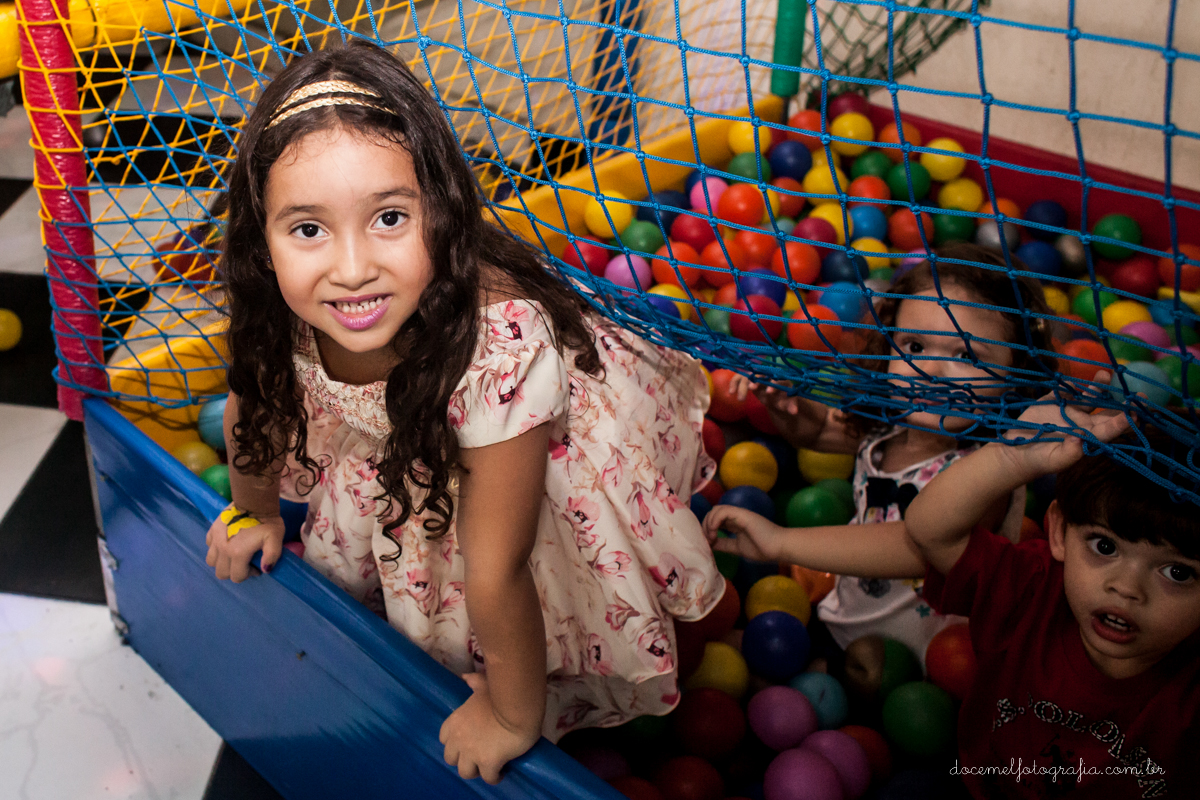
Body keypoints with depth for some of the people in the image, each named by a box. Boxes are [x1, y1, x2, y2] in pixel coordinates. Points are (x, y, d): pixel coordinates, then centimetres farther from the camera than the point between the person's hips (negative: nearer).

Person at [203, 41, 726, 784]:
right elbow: (255, 410, -3)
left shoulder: (504, 347, -45)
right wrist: (255, 512, 14)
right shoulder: (280, 310, -29)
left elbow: (494, 576, -33)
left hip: (559, 453, -4)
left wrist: (513, 720, -20)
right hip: (411, 445, 5)